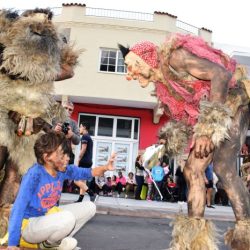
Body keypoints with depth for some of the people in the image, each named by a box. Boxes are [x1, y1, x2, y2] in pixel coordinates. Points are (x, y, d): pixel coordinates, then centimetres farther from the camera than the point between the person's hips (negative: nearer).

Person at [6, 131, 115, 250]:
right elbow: (18, 208, -26)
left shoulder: (63, 170, -6)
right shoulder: (34, 174, -26)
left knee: (89, 207, 1)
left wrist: (105, 168, -19)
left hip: (50, 217, 8)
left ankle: (60, 240, 3)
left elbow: (87, 173, 2)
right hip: (30, 224, -7)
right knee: (67, 218, -34)